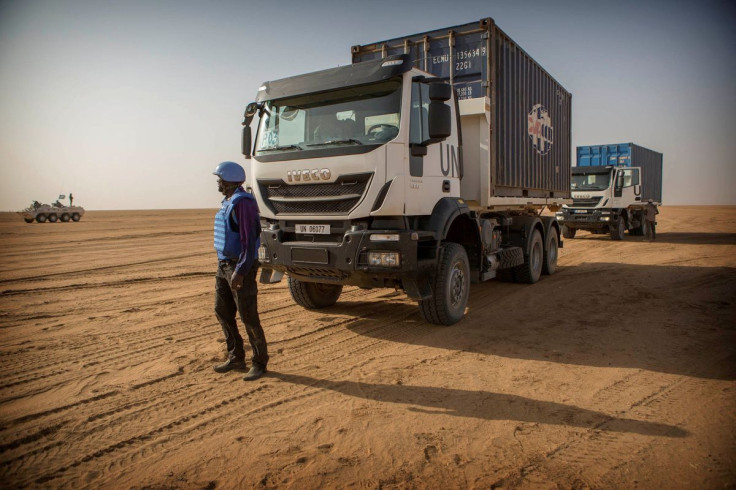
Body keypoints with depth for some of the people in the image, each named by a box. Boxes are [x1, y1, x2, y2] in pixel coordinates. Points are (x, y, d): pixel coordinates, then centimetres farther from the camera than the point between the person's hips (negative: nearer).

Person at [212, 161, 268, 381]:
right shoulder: (229, 202, 14)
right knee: (223, 312, 12)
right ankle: (236, 358, 23)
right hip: (225, 265, 10)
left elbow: (249, 239, -22)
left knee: (248, 316, -5)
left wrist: (240, 271, -26)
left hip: (241, 267, -10)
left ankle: (259, 363, 8)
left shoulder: (243, 202, -16)